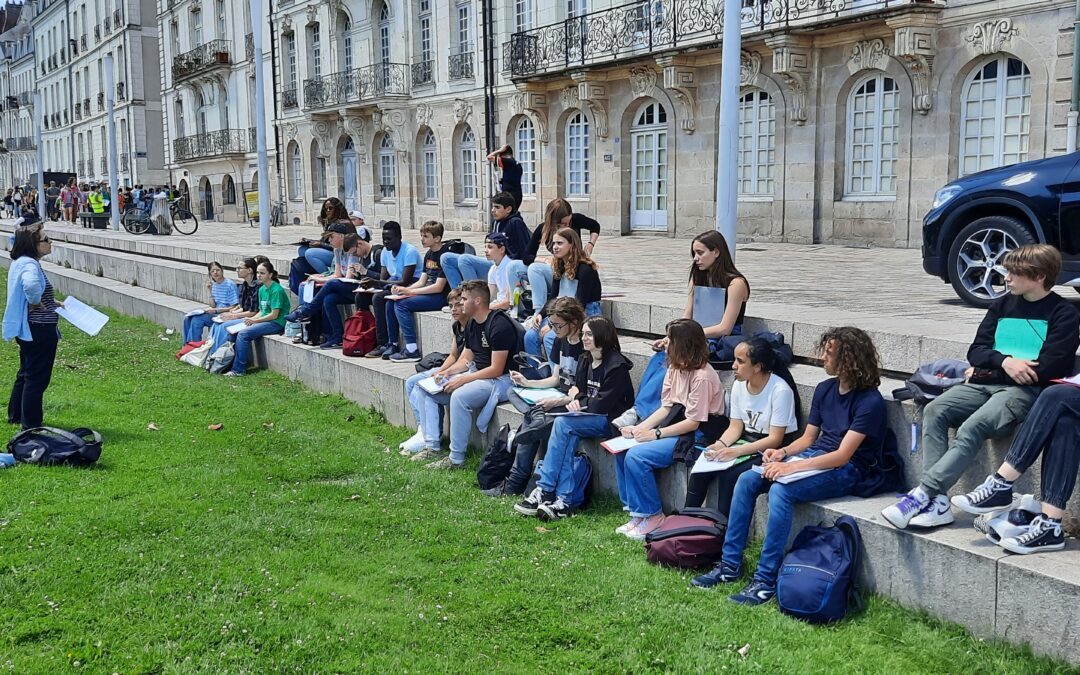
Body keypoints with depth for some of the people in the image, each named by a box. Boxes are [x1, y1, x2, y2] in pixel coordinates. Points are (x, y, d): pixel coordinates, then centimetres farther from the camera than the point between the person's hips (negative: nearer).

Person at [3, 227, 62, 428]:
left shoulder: (21, 262, 10)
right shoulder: (30, 264, -23)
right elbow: (31, 285, -45)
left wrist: (52, 304, 15)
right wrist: (36, 303, -26)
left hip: (27, 329, 11)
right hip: (39, 330, -11)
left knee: (26, 373, 24)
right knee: (37, 378, 0)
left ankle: (16, 415, 37)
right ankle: (31, 424, 9)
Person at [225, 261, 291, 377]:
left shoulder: (277, 290, -13)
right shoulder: (262, 289, 14)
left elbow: (274, 315, -16)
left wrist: (255, 320, -11)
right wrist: (251, 319, -2)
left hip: (277, 324, -9)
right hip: (265, 321, 9)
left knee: (243, 334, -23)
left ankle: (239, 370, -17)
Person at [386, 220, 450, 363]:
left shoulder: (444, 255, -15)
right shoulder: (428, 254, 14)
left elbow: (439, 287, -20)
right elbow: (422, 281, 15)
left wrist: (409, 291, -16)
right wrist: (403, 290, -3)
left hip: (442, 297, -9)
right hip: (428, 293, 9)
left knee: (401, 304, -22)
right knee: (390, 302, 0)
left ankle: (412, 350, -21)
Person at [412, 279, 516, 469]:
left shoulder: (499, 325, -18)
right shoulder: (471, 324, 11)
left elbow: (496, 369, -21)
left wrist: (463, 379, -21)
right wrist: (447, 371, -3)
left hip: (500, 380, -10)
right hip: (475, 374, 10)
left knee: (459, 396, -36)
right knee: (425, 389, 4)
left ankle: (456, 459, -25)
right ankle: (431, 446, 0)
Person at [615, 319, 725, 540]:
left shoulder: (702, 376, -19)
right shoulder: (675, 368, 9)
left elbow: (693, 422, -20)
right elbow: (665, 408, 8)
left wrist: (655, 434, -19)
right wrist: (639, 428, -6)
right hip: (674, 429, 9)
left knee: (635, 457, -23)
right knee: (622, 450, -6)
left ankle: (652, 515, -5)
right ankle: (636, 512, 1)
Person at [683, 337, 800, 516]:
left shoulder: (780, 390, -20)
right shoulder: (739, 384, 0)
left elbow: (775, 439, -20)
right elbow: (735, 426, 4)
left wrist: (736, 452, -28)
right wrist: (720, 444, -17)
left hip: (773, 450, -6)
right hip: (746, 441, 6)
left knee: (729, 475, -27)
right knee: (702, 466, -15)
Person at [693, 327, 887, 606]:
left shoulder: (870, 402, -15)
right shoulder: (825, 389, 9)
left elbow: (842, 455, -21)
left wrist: (791, 467, -25)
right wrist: (783, 452, -6)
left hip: (847, 470, -8)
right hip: (814, 456, 8)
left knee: (780, 490, -32)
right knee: (747, 480, -12)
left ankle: (766, 580, -26)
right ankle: (730, 565, -7)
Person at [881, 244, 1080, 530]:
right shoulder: (1002, 305, 21)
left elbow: (1049, 368, -9)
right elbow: (976, 351, 12)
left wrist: (988, 370, -5)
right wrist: (1005, 361, -11)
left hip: (1025, 389, -6)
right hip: (985, 384, 6)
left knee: (972, 428, -31)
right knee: (934, 412, -22)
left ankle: (922, 494, -33)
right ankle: (938, 501, -28)